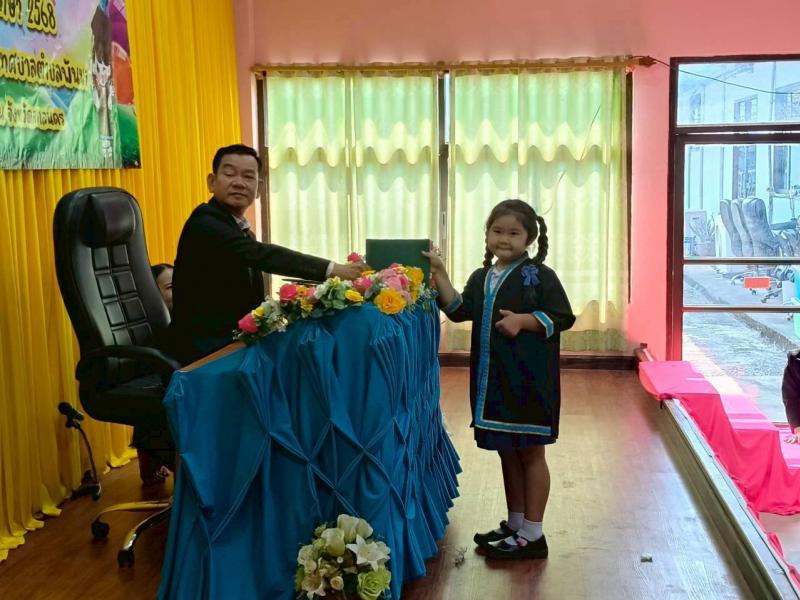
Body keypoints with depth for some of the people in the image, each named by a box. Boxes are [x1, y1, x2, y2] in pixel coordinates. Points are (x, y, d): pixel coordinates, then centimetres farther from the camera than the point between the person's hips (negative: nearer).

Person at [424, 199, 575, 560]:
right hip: (492, 378, 7)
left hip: (529, 379, -6)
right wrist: (439, 275, -5)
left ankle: (532, 535, 11)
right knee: (507, 452, 15)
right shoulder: (481, 278, 11)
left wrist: (524, 320, -20)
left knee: (530, 452, 3)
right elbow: (459, 311, 1)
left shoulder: (539, 275, -7)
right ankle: (515, 525, 28)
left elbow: (562, 317, -9)